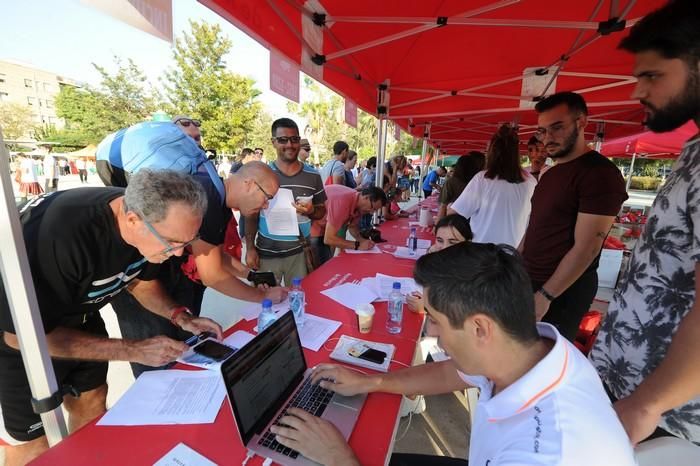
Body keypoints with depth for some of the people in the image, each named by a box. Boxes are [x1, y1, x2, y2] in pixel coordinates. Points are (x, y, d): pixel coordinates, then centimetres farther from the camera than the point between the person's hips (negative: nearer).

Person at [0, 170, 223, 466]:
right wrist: (134, 350, -29)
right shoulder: (59, 234, -38)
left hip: (79, 316, 5)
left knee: (92, 404, 16)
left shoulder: (155, 220, -19)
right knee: (35, 441, 4)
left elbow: (141, 279, -1)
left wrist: (181, 318, -16)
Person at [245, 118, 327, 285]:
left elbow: (321, 211, 7)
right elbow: (251, 215, 1)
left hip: (299, 252, 1)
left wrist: (311, 211, -16)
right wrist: (250, 248, -5)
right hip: (266, 253, -1)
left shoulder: (313, 176, -1)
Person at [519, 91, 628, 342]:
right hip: (528, 281, 8)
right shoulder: (551, 173, 13)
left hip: (562, 292, -8)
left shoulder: (600, 173, -14)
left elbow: (586, 248, -20)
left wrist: (545, 296, -20)